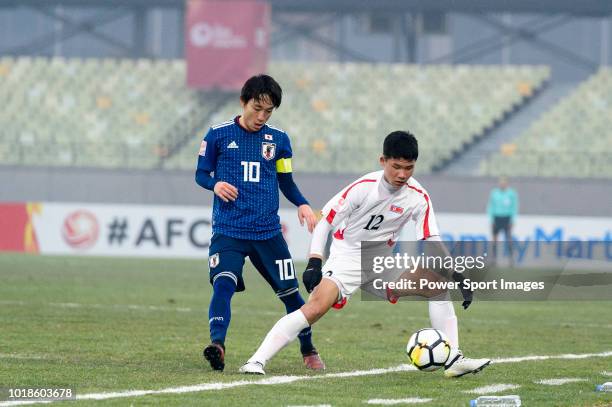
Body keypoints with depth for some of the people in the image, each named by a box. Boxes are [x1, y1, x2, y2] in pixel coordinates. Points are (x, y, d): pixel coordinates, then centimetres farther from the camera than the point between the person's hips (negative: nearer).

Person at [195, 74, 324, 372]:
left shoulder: (278, 139, 8)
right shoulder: (219, 135, 1)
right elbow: (201, 174, 8)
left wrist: (303, 205, -2)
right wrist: (215, 184, -15)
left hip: (268, 231, 3)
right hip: (228, 231, -3)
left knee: (290, 291, 7)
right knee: (223, 283, -26)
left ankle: (309, 351, 26)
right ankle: (217, 344, -36)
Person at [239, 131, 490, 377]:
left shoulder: (418, 198, -9)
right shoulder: (363, 187, -18)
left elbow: (432, 242, -7)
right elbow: (325, 220, -12)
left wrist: (456, 276, -19)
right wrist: (314, 263, -20)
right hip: (346, 260, -4)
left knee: (438, 286, -10)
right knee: (316, 308, -27)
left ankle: (453, 360, -5)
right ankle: (257, 361, -28)